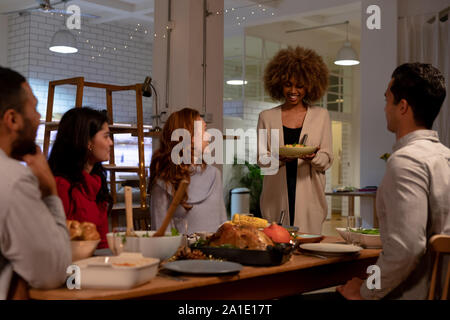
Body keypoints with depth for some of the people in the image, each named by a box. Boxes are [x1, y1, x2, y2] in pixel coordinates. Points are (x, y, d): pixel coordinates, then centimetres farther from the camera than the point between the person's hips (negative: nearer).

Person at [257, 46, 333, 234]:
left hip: (308, 198, 0)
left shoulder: (321, 116, 9)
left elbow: (327, 160, 6)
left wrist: (313, 157, -16)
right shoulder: (267, 117, 9)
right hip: (276, 198, 0)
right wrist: (277, 158, -15)